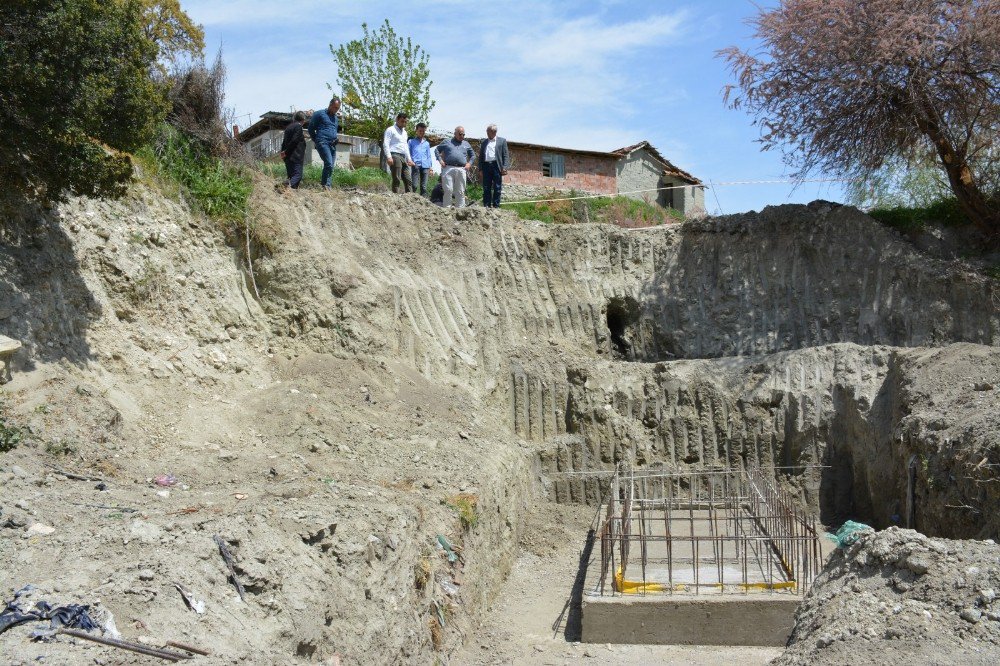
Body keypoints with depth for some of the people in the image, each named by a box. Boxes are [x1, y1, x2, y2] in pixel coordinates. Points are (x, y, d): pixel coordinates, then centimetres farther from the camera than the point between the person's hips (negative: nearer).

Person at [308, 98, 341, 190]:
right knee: (329, 164, -22)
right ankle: (326, 185, -17)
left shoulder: (336, 118, 22)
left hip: (332, 145, 7)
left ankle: (328, 186, 3)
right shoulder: (320, 114, 2)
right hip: (323, 143, -7)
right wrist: (316, 140, 7)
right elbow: (311, 128, 6)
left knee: (331, 166, 2)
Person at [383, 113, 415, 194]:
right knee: (396, 180, -13)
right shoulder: (391, 130, 1)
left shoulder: (404, 132, 25)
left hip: (403, 157, 8)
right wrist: (388, 157, -19)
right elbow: (385, 144, -8)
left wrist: (409, 159, 20)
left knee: (408, 180, 1)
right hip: (395, 156, -8)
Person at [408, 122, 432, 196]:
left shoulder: (427, 143, 23)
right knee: (414, 185, -13)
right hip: (416, 165, -3)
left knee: (424, 187, 0)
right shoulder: (411, 141, 14)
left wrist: (430, 167, 11)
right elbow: (408, 153, 11)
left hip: (425, 166, 3)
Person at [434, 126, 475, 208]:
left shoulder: (466, 144, 21)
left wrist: (469, 163, 10)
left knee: (460, 192, 3)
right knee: (448, 190, -7)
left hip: (461, 170, 3)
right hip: (448, 168, -3)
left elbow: (473, 155, 28)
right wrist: (440, 160, 1)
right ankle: (446, 208, -4)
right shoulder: (447, 142, 13)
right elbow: (436, 150, 15)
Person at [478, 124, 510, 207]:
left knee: (497, 188, -1)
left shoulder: (502, 141, 8)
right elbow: (481, 156, 17)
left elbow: (506, 155, 2)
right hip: (486, 165, 3)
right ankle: (487, 206, 5)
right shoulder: (484, 142, 18)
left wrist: (505, 167, -9)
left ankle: (496, 206, 2)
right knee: (486, 188, 2)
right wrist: (480, 168, 7)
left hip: (496, 166, -3)